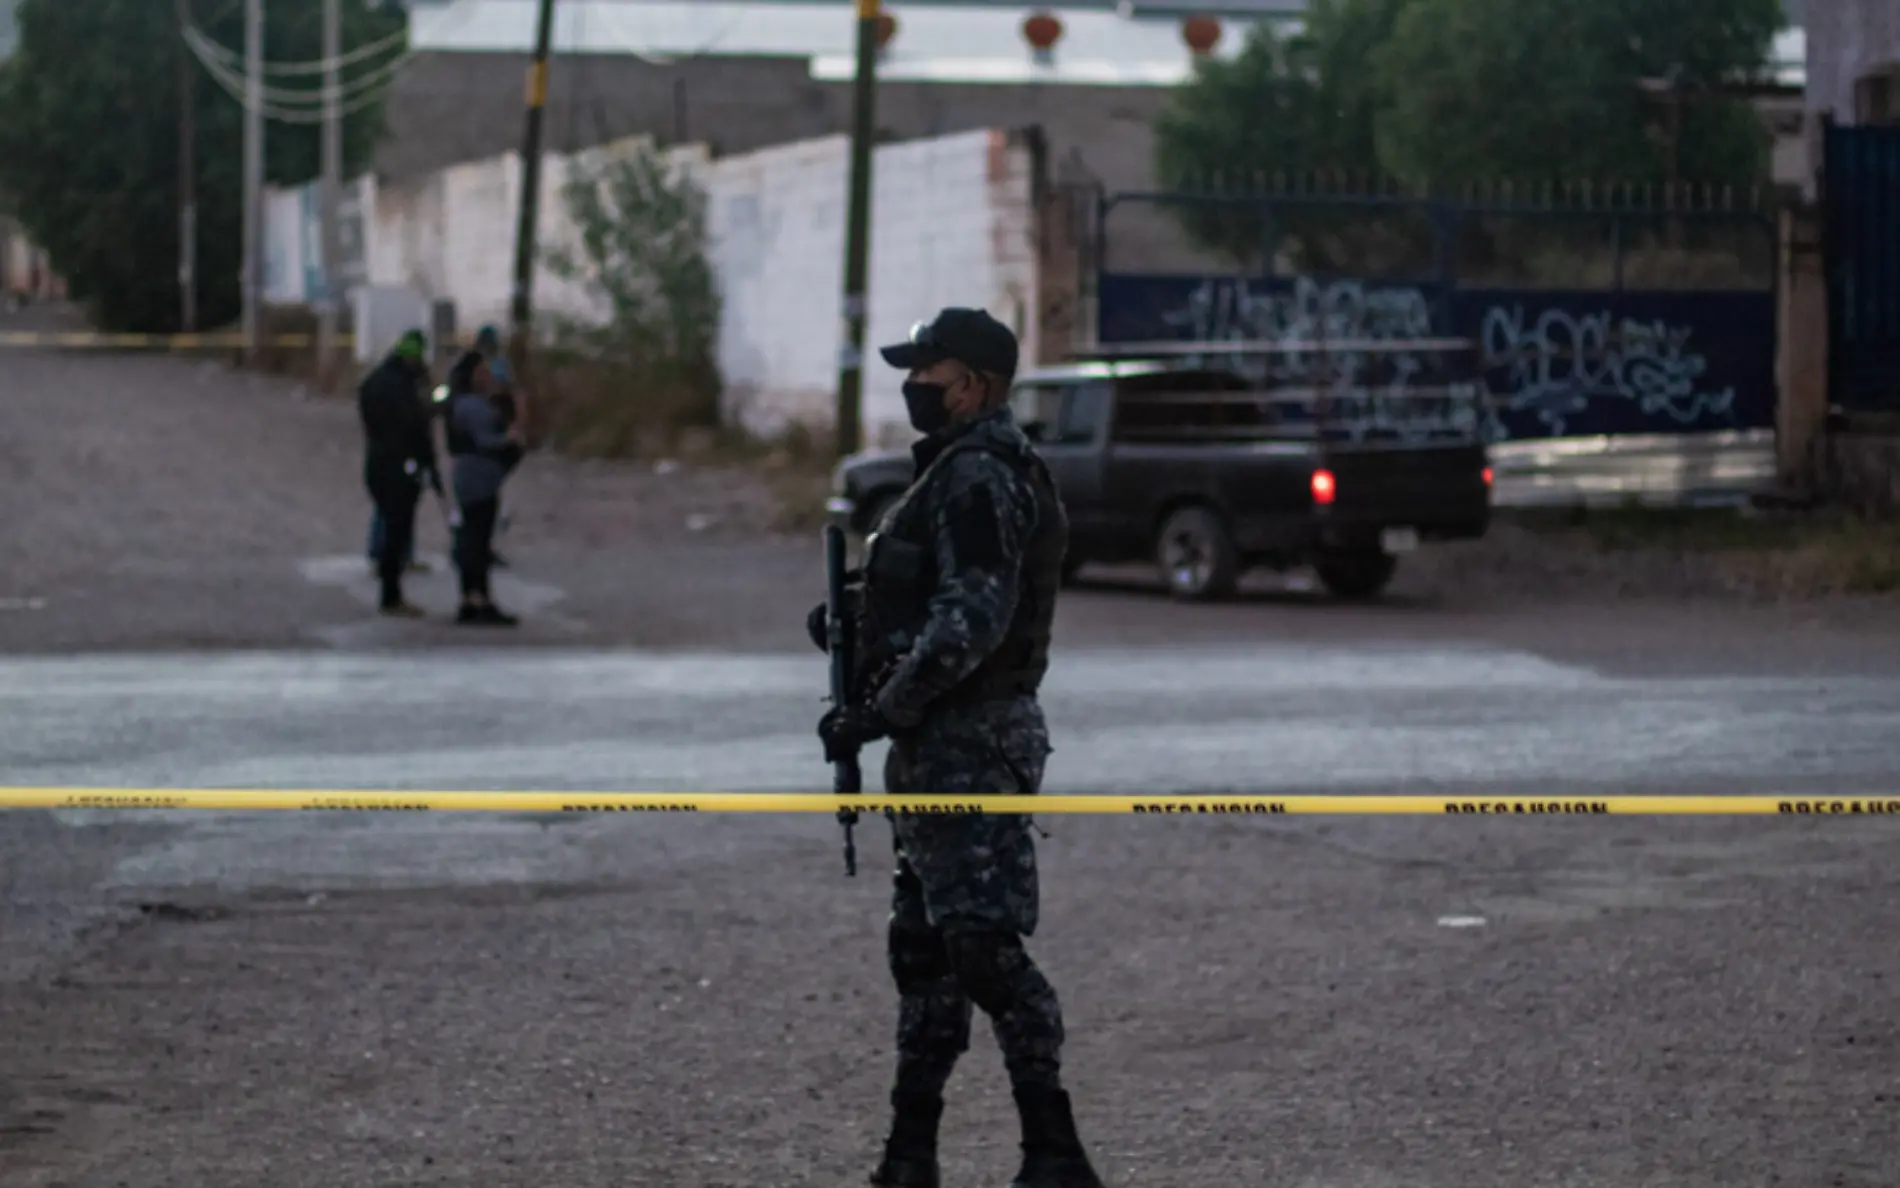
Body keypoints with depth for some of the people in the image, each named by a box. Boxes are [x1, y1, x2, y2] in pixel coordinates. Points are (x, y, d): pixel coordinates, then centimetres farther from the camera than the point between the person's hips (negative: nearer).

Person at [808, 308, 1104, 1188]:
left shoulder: (979, 477, -16)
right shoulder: (961, 469, 17)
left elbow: (971, 620, -24)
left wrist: (877, 712, -21)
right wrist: (856, 619, 11)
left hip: (968, 742, -11)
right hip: (947, 743, 11)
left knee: (985, 946, -12)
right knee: (923, 945, 13)